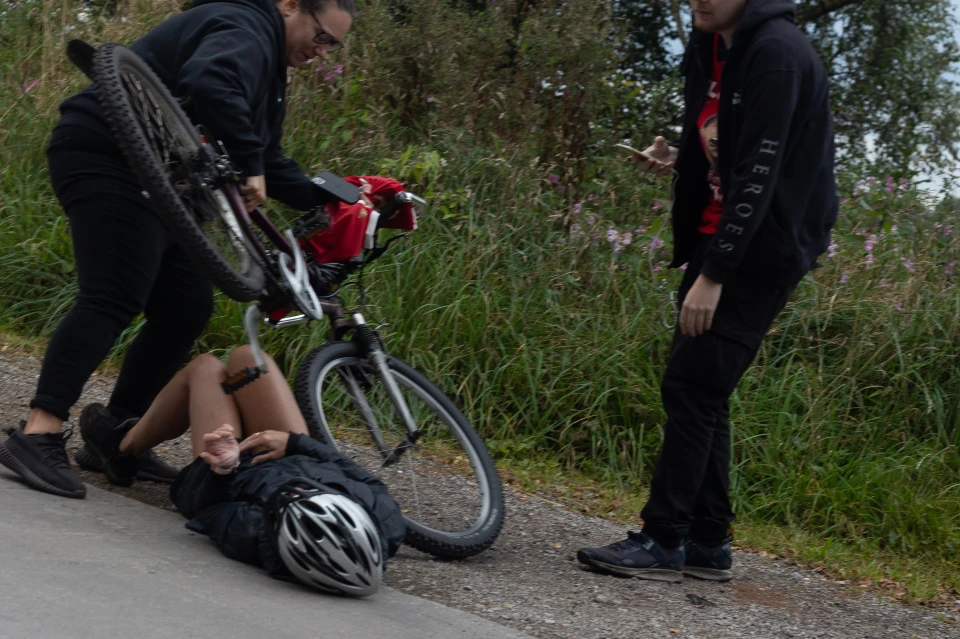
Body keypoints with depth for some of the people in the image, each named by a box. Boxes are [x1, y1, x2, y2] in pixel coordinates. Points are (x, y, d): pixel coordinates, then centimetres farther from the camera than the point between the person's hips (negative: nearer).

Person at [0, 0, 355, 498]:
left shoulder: (267, 62, 21)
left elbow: (266, 158, 24)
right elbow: (208, 86, -37)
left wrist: (321, 200, 10)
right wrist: (249, 165, -31)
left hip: (156, 181, 11)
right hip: (109, 159, -11)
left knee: (188, 307, 6)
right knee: (114, 300, -21)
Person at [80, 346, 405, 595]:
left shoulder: (253, 537, -45)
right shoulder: (384, 523, -41)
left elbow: (201, 507, -23)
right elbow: (366, 481, -17)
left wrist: (221, 469, -41)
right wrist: (295, 442, -17)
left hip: (234, 482, -3)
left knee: (206, 367, 13)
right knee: (245, 357, 12)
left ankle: (123, 450, 43)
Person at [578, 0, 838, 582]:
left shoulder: (777, 53, -19)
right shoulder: (710, 48, 9)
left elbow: (758, 173, -23)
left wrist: (713, 274, -24)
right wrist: (678, 159, 0)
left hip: (764, 249, -9)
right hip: (717, 239, 9)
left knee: (691, 387, -10)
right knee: (701, 392, 8)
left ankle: (663, 543, -4)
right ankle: (708, 542, 15)